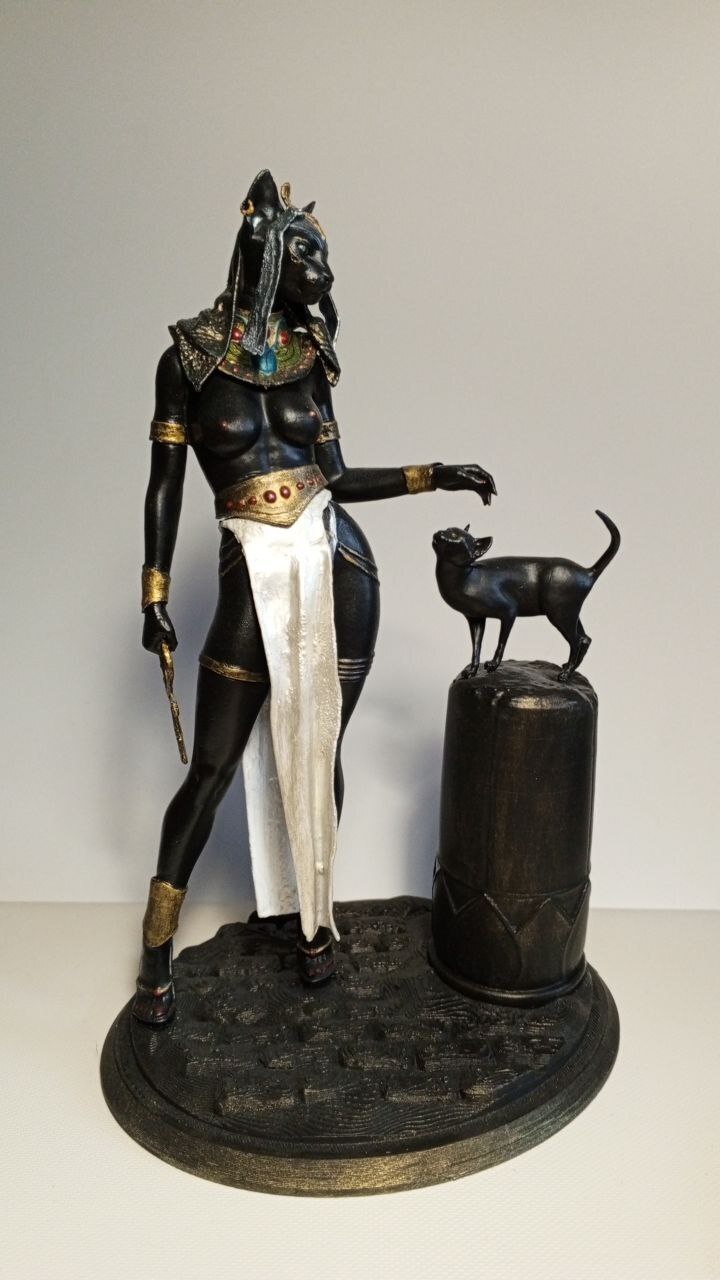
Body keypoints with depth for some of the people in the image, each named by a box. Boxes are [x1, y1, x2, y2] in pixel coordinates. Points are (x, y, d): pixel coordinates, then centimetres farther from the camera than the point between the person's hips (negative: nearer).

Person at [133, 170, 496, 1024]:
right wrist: (155, 593, -7)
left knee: (319, 752, 9)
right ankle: (156, 952, 16)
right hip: (256, 578, -3)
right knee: (212, 769, 0)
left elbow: (336, 479, 13)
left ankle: (313, 918, 28)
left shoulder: (307, 358, 9)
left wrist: (437, 475, 11)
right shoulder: (189, 357, -1)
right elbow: (165, 483, -1)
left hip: (338, 568, 3)